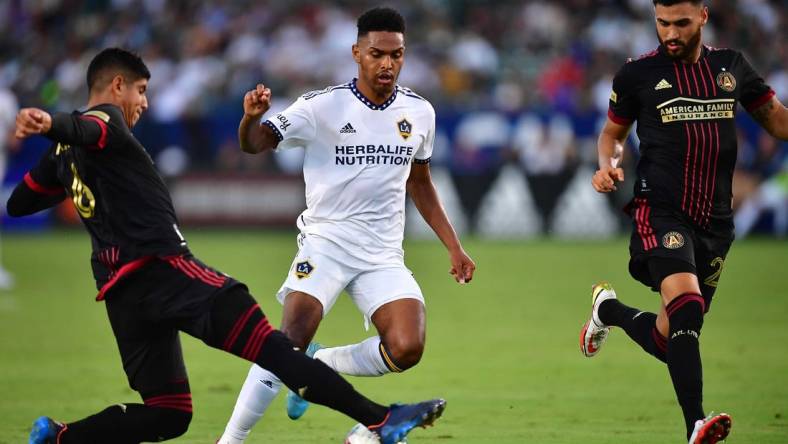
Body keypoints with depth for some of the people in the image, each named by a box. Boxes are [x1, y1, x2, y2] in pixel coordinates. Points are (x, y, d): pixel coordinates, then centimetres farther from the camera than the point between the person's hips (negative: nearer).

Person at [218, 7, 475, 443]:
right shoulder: (322, 107, -10)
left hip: (383, 255, 4)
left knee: (406, 350, -18)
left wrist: (453, 246, 16)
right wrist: (252, 116, -43)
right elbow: (256, 143, -19)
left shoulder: (419, 112, 5)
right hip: (325, 242, -4)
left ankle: (320, 365, 9)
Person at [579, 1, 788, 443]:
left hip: (716, 221, 4)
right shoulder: (638, 74, 3)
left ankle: (609, 309, 41)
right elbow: (614, 131, 16)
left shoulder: (731, 66, 11)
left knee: (669, 340, 9)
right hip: (662, 211, -4)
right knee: (686, 305, -29)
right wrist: (608, 164, -5)